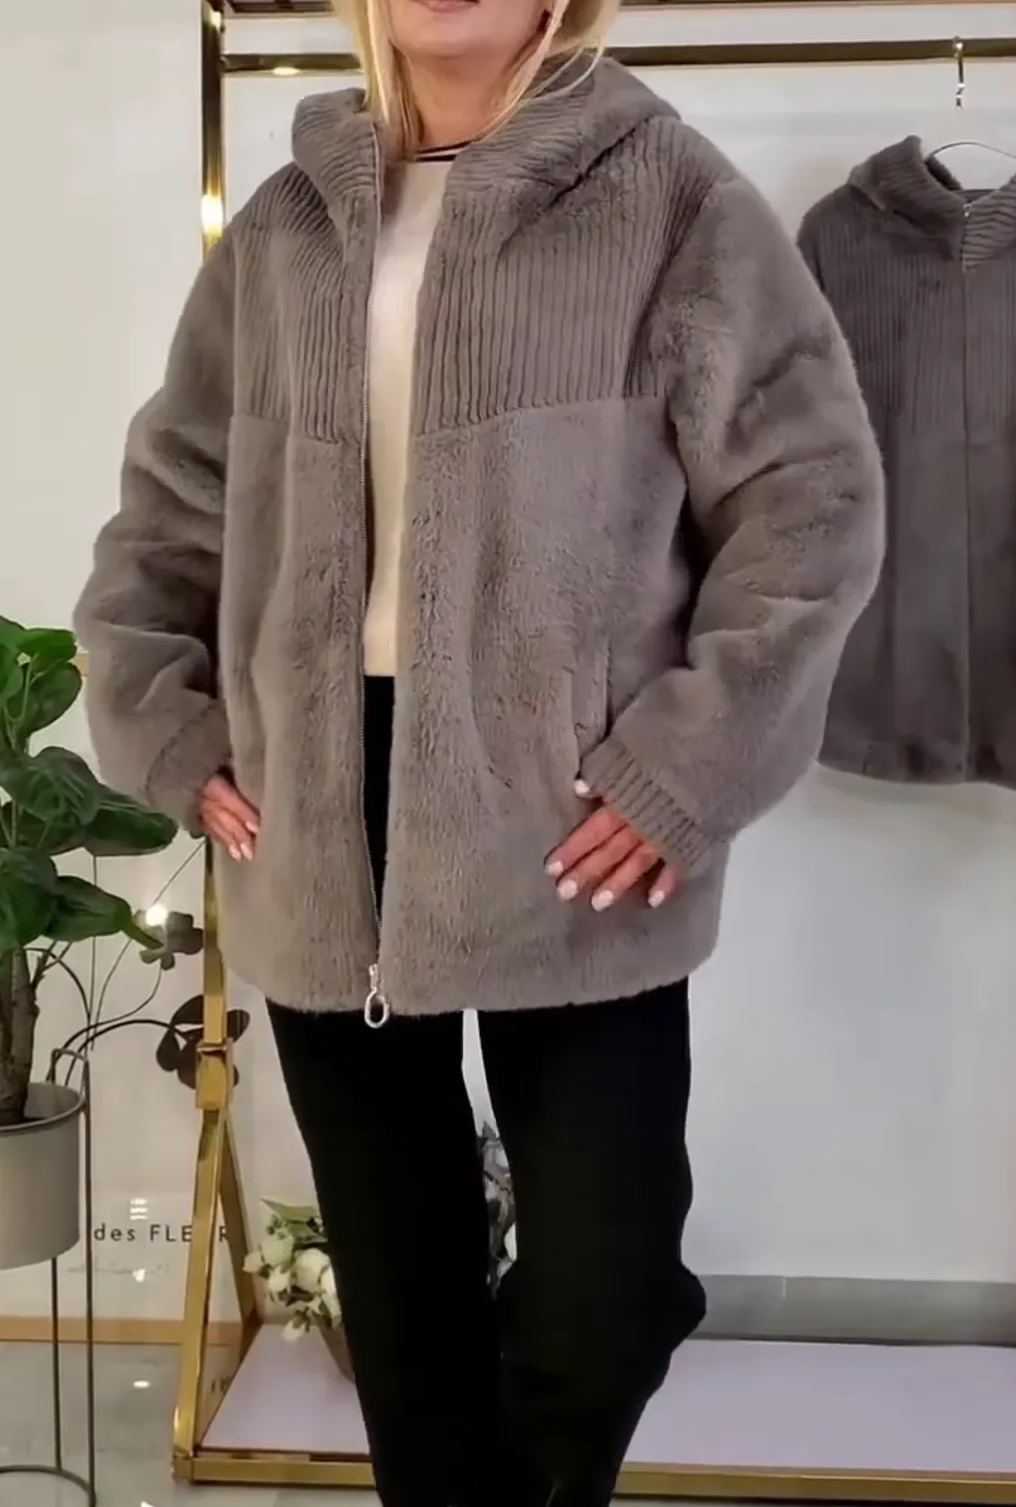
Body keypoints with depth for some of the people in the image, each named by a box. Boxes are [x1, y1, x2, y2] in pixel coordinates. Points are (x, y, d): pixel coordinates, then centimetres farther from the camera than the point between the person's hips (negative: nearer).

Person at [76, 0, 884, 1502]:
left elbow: (814, 498, -5)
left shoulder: (669, 200, 0)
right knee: (401, 1297, 12)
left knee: (596, 1312, -1)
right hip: (325, 831, 4)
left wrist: (690, 768, -12)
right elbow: (167, 509, 18)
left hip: (571, 835, -3)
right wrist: (172, 735, 7)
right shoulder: (283, 229, 12)